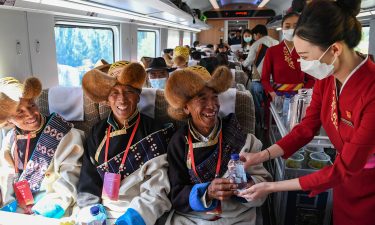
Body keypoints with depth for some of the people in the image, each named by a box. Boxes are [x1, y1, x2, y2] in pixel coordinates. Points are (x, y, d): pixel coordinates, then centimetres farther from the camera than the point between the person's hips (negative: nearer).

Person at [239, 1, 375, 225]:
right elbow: (306, 128, -3)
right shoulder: (326, 76, -12)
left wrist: (272, 187, -26)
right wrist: (261, 156, -15)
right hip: (347, 177, 6)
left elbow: (344, 168, -28)